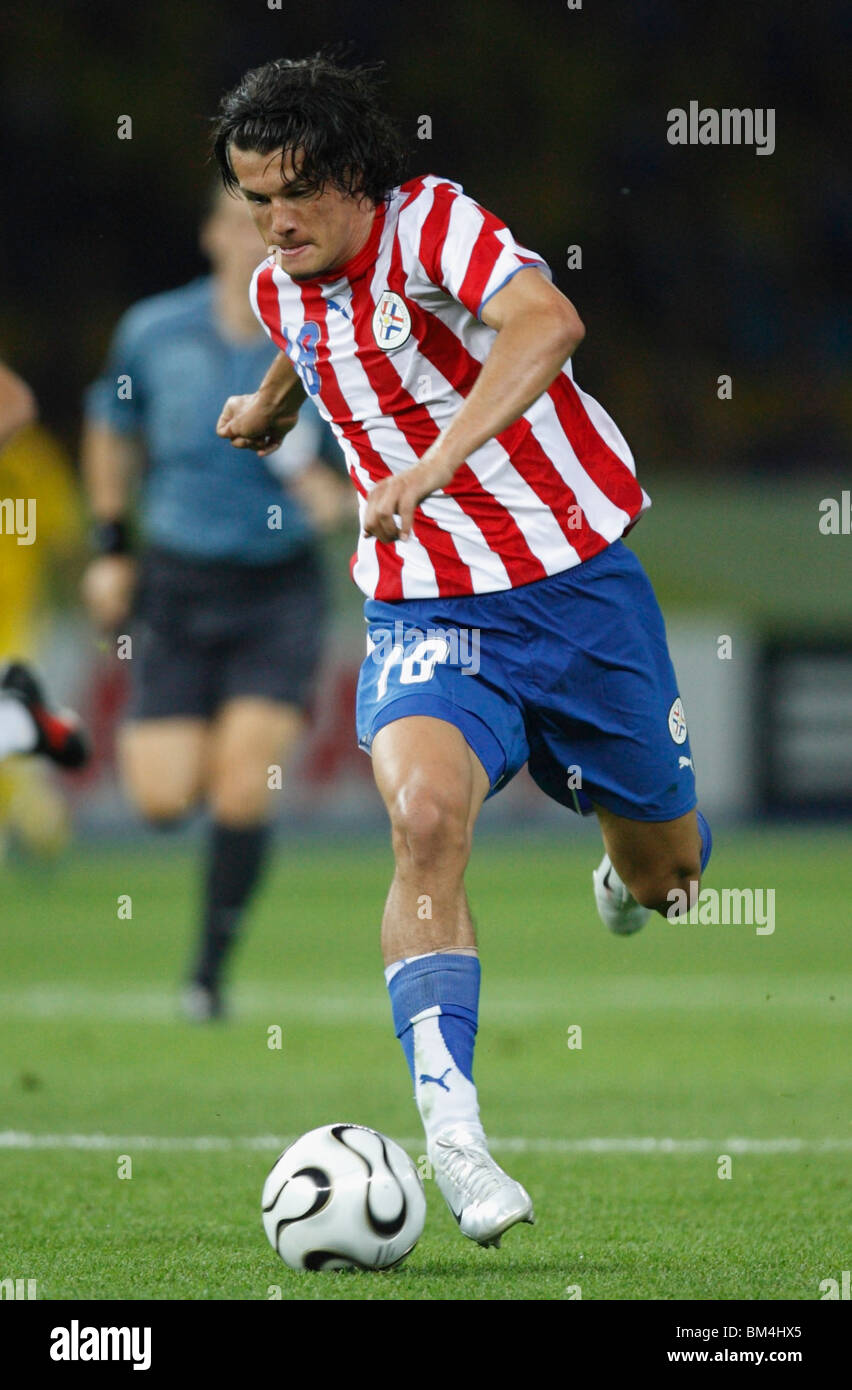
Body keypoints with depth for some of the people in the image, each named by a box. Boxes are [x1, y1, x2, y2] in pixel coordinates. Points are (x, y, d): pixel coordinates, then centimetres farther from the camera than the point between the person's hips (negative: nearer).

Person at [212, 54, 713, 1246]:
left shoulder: (433, 224, -18)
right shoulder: (280, 290, 2)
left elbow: (547, 322, -40)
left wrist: (437, 461, -51)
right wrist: (267, 407, 50)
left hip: (579, 579, -3)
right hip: (429, 610, 3)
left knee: (666, 873, 13)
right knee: (425, 814, -28)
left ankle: (625, 871, 53)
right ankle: (450, 1126, -33)